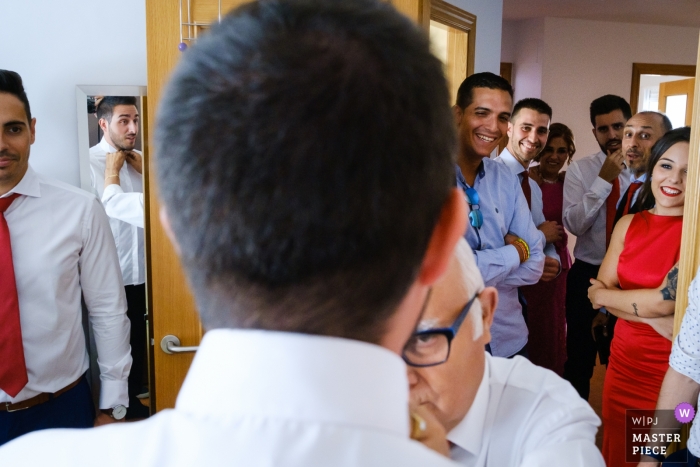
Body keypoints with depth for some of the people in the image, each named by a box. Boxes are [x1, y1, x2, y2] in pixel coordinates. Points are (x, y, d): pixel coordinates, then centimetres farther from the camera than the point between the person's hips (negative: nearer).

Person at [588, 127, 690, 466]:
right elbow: (600, 293, -2)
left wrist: (603, 294, -5)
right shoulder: (628, 224, 4)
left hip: (673, 374, -5)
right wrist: (659, 321, -16)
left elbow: (664, 300, -20)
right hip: (623, 361, 5)